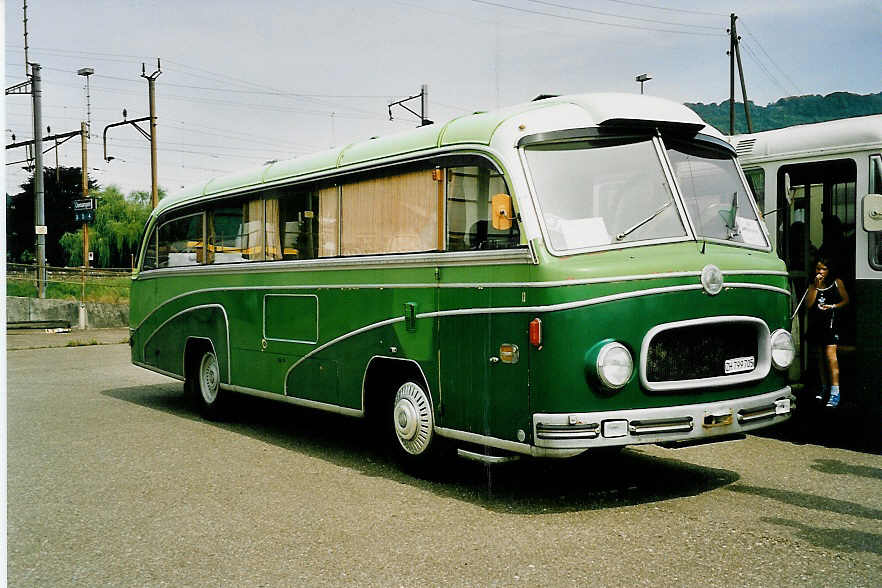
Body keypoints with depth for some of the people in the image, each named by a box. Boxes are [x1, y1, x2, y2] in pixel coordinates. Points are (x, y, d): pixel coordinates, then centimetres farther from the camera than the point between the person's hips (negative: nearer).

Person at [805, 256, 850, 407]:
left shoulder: (837, 283, 2)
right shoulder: (812, 285, 10)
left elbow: (846, 300, 8)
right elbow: (808, 305, -1)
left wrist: (833, 306, -8)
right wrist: (816, 287, -7)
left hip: (831, 321, -4)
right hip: (816, 323, 4)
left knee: (830, 354, -15)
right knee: (821, 356, 12)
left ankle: (835, 393, -18)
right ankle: (824, 387, 24)